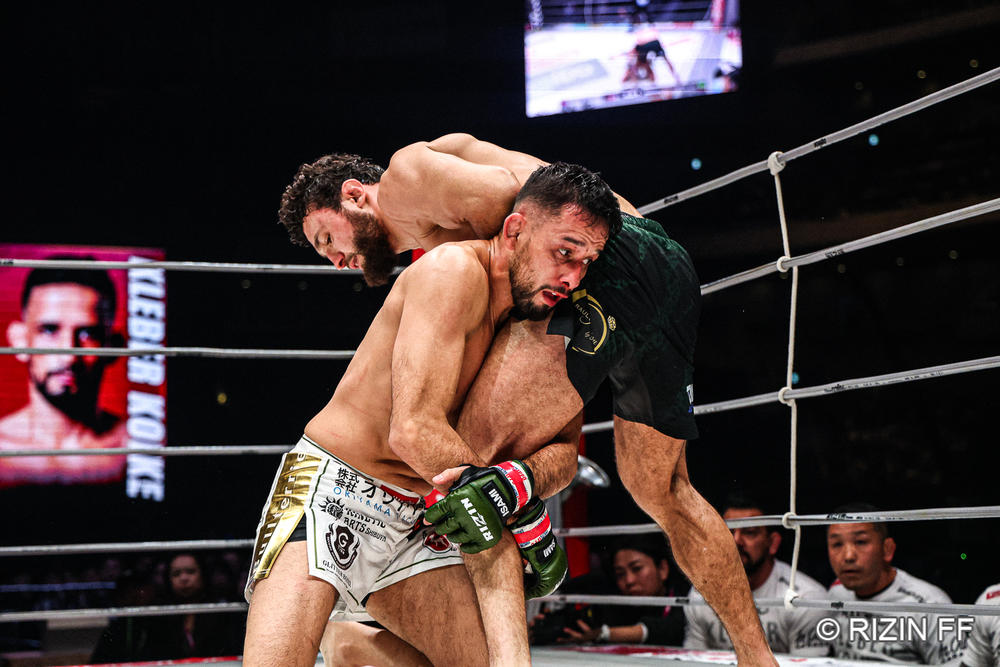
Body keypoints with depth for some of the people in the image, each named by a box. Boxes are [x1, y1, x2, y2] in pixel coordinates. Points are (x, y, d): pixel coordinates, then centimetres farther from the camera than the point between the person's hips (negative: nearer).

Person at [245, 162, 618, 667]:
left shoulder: (536, 319, 8)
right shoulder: (456, 271, -18)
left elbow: (563, 445, 3)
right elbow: (415, 430, -26)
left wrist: (523, 480, -23)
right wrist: (525, 514, -17)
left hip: (415, 521, 8)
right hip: (332, 493, -7)